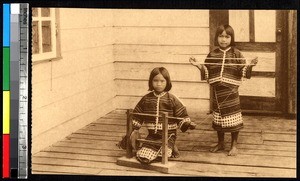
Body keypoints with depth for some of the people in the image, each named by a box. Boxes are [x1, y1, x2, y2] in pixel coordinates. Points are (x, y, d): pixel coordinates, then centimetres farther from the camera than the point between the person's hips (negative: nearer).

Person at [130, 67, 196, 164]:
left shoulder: (172, 99, -2)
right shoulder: (146, 99, 5)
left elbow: (182, 115, 0)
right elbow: (137, 115, 13)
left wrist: (188, 124, -17)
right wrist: (134, 129, 7)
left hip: (168, 135, -2)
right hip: (152, 135, 3)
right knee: (142, 157, -14)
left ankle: (171, 148, 10)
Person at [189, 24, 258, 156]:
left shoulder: (236, 54, -2)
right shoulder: (212, 55, 5)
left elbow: (243, 71, -4)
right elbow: (207, 72, 8)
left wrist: (250, 66, -22)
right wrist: (198, 65, -6)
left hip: (231, 91, -3)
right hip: (217, 91, 3)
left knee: (233, 117, 1)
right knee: (218, 117, 13)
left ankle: (234, 145, 16)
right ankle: (220, 143, 30)